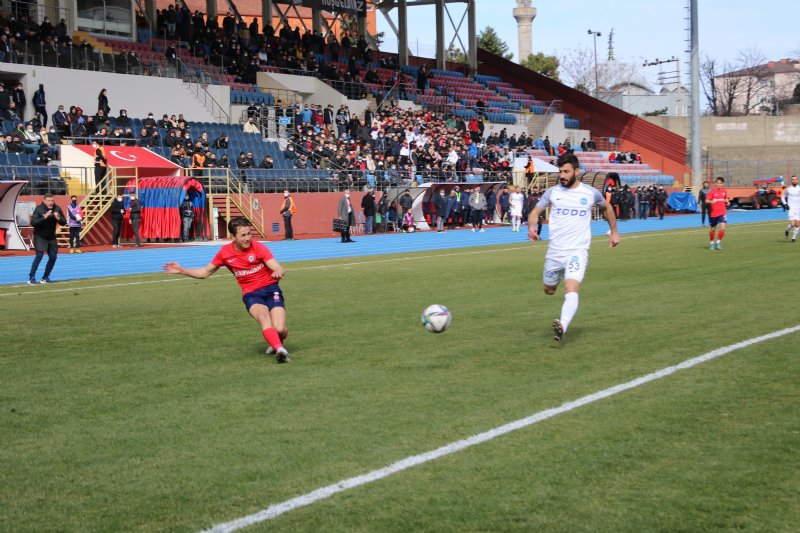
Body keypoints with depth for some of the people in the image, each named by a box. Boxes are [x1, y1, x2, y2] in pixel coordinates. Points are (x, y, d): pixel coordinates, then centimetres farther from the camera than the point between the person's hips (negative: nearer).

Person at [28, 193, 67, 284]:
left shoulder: (57, 209, -6)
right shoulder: (39, 209, -16)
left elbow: (64, 223, -4)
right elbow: (33, 222, -25)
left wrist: (59, 218, -26)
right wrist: (44, 217, -35)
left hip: (51, 237, 5)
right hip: (40, 236, -5)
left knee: (53, 257, 4)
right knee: (39, 255, -16)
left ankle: (45, 278, 17)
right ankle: (31, 277, -12)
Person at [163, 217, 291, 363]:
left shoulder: (258, 247, -10)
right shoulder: (225, 252, 0)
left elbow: (279, 269, -18)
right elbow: (205, 272, 15)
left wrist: (278, 272, -43)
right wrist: (181, 270, 6)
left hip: (271, 289, -1)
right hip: (251, 294, 1)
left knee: (279, 329, -19)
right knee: (263, 315, -34)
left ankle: (276, 342, 18)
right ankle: (279, 349, -48)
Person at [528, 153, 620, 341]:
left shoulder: (591, 193, 1)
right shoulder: (552, 192, 2)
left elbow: (607, 207, 22)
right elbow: (535, 212, 9)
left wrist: (614, 232, 22)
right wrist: (531, 227, -13)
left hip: (578, 251, -3)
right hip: (554, 251, 3)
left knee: (571, 290, -24)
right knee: (549, 291, 16)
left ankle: (562, 326, -40)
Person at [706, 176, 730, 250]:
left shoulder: (724, 192, 6)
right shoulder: (712, 191, -7)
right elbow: (706, 201, -14)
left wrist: (727, 202, 4)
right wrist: (711, 201, -34)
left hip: (722, 213, 2)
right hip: (713, 213, -2)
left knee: (723, 228, -15)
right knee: (713, 229, 10)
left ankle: (718, 242, 3)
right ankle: (712, 243, 31)